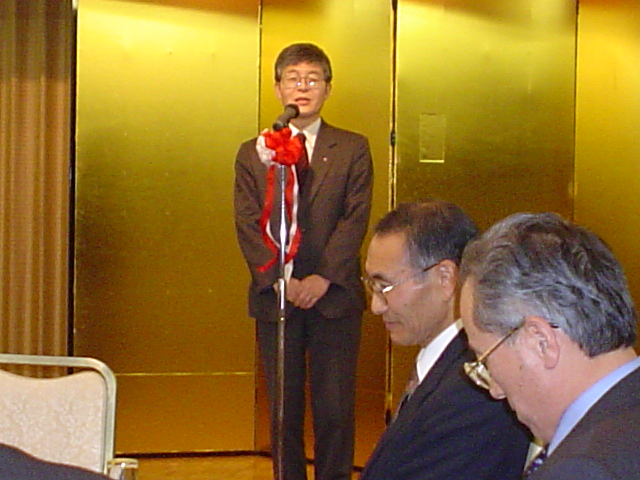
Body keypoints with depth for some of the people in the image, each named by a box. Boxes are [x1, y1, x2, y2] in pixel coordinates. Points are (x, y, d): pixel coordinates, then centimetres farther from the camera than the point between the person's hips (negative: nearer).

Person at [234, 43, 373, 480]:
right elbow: (249, 226, 3)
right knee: (284, 410, 5)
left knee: (335, 410, 0)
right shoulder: (253, 152, 11)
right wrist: (279, 280, -11)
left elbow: (356, 219, -1)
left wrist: (323, 278, -13)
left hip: (335, 297, -1)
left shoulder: (352, 149, 8)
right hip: (275, 298, 1)